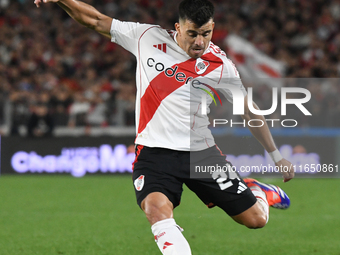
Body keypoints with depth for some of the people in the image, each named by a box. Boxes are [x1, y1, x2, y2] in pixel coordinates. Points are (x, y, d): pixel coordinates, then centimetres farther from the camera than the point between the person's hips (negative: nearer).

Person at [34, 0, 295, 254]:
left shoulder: (220, 64, -3)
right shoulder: (148, 38, -3)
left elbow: (249, 111, 7)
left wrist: (276, 155, 10)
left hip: (201, 151, 1)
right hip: (154, 151, -1)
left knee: (256, 219, 0)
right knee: (157, 208, -32)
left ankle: (257, 190, 36)